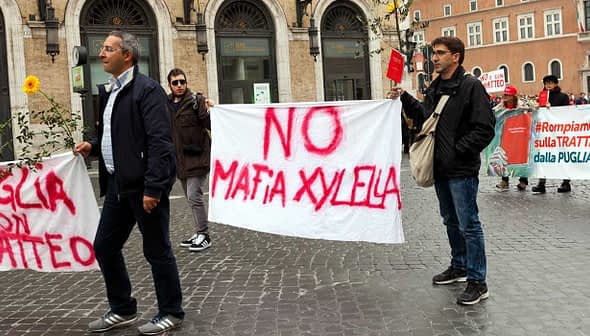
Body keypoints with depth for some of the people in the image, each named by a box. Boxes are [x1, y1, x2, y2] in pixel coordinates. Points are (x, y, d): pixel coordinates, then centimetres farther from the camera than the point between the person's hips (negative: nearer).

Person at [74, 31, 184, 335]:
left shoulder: (146, 89, -12)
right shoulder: (108, 91, 15)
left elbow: (159, 141, -19)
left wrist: (152, 188, -23)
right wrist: (93, 147, 5)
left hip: (144, 184, -9)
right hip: (117, 183, 9)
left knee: (156, 250, 2)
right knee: (104, 247, 14)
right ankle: (122, 309, 30)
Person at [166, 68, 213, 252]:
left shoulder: (197, 100, -9)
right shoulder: (166, 104, 9)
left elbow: (212, 126, -17)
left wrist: (209, 112, -34)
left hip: (197, 158, -7)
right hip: (180, 159, 7)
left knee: (194, 197, -9)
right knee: (191, 198, 14)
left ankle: (204, 235, 2)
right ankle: (199, 234, 26)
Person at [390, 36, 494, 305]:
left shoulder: (471, 86, -12)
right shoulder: (434, 88, 12)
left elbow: (485, 129, -16)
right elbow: (424, 117, 16)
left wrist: (457, 150, -17)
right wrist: (405, 99, 5)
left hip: (462, 170, -8)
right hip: (441, 168, 8)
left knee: (468, 225, -2)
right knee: (451, 221, 19)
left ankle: (477, 282, 8)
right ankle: (459, 267, 36)